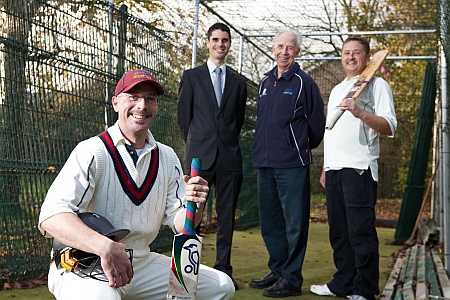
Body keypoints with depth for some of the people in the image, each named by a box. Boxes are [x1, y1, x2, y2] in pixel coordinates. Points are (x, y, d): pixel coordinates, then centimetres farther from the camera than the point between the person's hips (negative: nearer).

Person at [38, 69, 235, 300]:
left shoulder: (167, 157, 8)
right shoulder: (92, 151, -12)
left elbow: (180, 224, 7)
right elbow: (51, 217, -25)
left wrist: (195, 205, -17)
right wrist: (105, 246, -41)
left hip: (142, 264, 6)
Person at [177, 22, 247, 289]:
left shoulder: (238, 82, 13)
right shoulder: (191, 76, 7)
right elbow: (184, 115, 9)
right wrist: (194, 144, 10)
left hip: (229, 156, 2)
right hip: (200, 155, -2)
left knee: (227, 215, 5)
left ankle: (224, 269, 12)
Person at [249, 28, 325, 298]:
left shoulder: (304, 82, -4)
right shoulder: (265, 82, 15)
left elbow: (317, 123, -2)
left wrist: (303, 149, 8)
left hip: (292, 164, -7)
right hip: (265, 163, 7)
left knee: (294, 223, -2)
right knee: (270, 222, 13)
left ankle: (291, 278, 4)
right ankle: (277, 271, 25)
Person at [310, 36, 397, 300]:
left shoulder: (377, 85, 1)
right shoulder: (337, 90, 24)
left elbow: (389, 127, -10)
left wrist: (360, 113, -25)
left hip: (359, 168, -8)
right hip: (335, 169, 8)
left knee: (361, 230, -8)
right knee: (339, 231, 10)